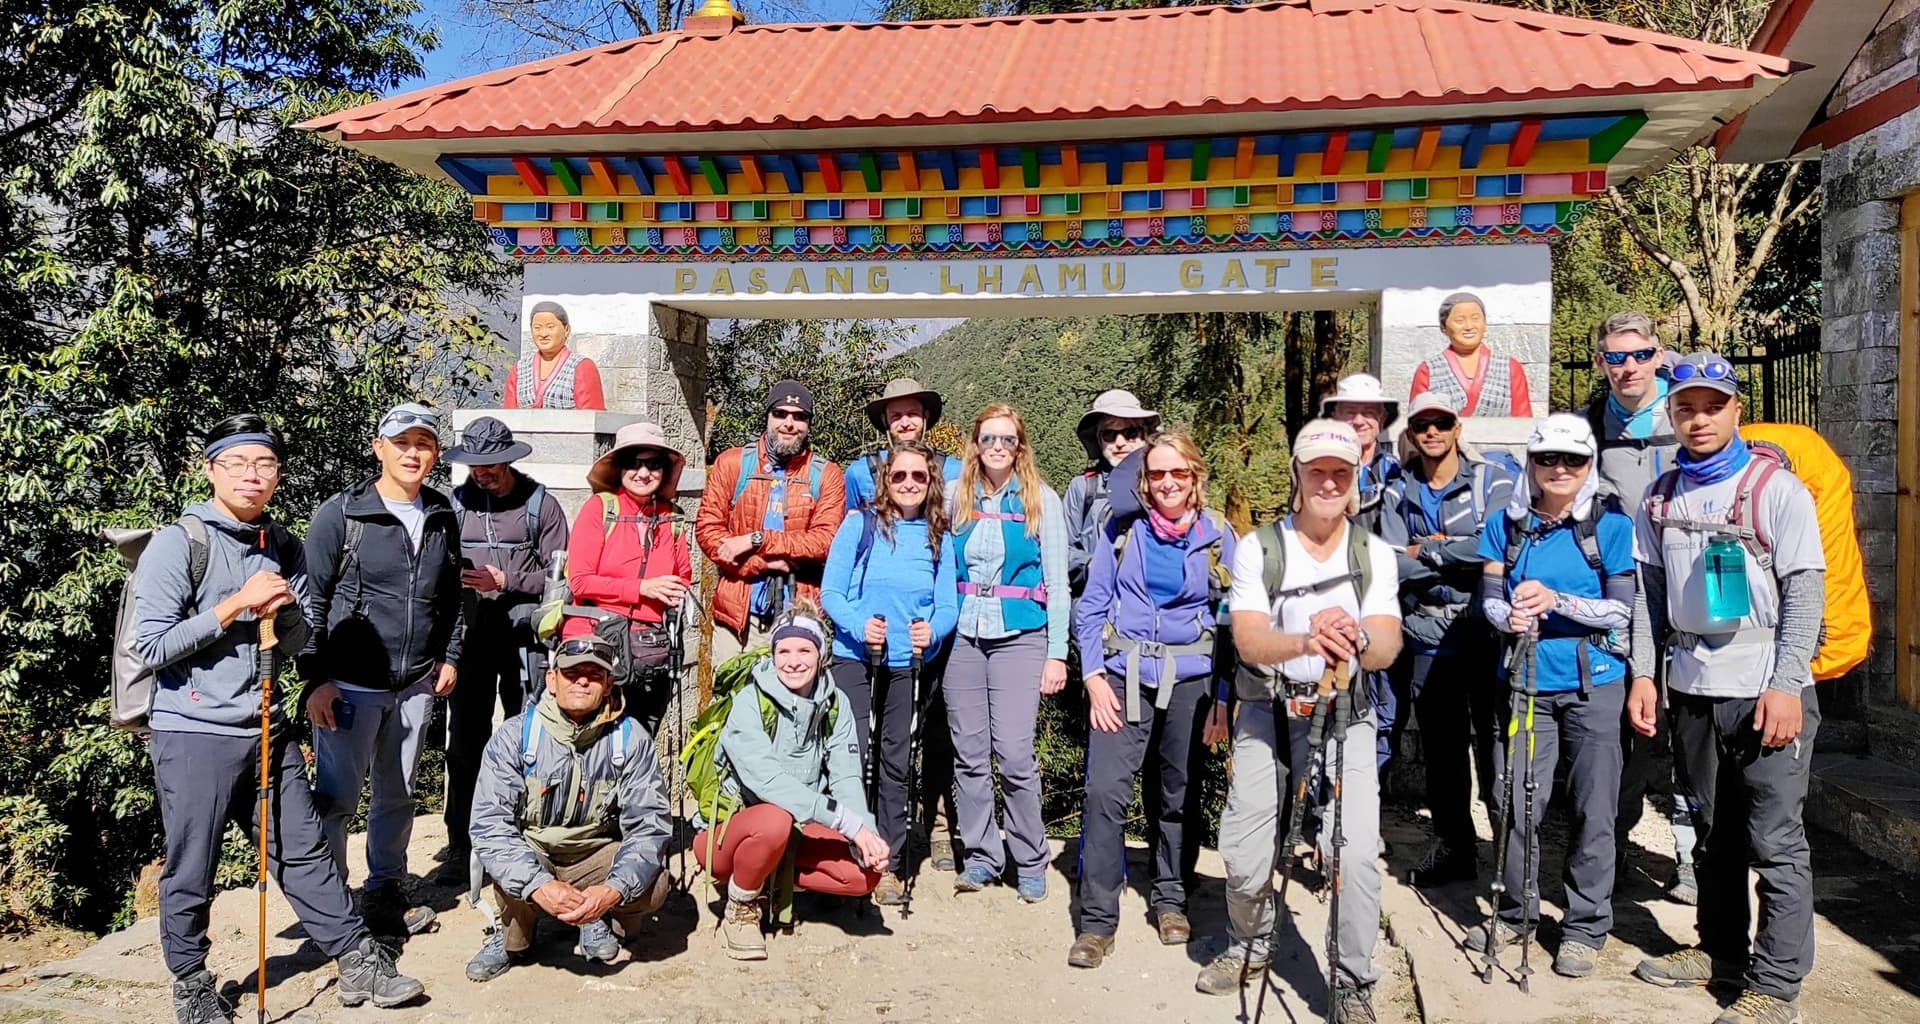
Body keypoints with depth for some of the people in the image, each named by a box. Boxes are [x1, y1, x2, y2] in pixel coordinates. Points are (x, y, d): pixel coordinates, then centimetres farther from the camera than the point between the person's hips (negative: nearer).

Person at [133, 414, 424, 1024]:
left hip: (266, 728, 5)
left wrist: (283, 612, -8)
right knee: (191, 871, 7)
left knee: (304, 850, 10)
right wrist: (236, 605, -17)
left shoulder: (284, 548, 8)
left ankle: (358, 962, 18)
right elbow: (150, 647, -14)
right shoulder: (179, 544, -9)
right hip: (194, 732, -5)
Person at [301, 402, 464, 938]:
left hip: (416, 686, 5)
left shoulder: (443, 517, 8)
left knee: (397, 795, 15)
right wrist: (316, 678, -10)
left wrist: (449, 655, 12)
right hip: (351, 686, -4)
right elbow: (313, 601, -6)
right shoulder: (340, 514, -6)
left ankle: (385, 890, 30)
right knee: (337, 798, -1)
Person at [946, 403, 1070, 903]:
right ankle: (981, 856, 17)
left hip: (1019, 637, -3)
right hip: (964, 637, 3)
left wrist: (1057, 652, -3)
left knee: (1014, 753, -10)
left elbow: (1057, 580, 2)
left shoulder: (1042, 500, 3)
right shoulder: (957, 499, 9)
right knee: (969, 754, 4)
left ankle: (1030, 861, 6)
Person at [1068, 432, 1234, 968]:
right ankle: (1097, 919, -3)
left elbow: (1231, 621, 7)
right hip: (1124, 675, -1)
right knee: (1105, 790, -12)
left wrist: (1223, 696, 3)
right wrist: (1094, 677, -7)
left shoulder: (1217, 537, 3)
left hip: (1189, 680, 1)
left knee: (1179, 795, 10)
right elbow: (1091, 605, 3)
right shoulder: (1124, 529, 2)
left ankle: (1170, 899, 30)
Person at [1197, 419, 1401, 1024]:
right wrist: (1305, 642, -38)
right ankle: (1251, 946, 33)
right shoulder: (1257, 548, -4)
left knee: (1356, 855, -13)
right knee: (1245, 858, 2)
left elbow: (1388, 645, -12)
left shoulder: (1375, 553, 0)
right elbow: (1248, 640, -16)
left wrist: (1358, 643, -37)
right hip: (1267, 714, 0)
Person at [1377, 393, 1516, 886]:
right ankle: (1451, 846, 25)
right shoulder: (1399, 493, 9)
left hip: (1485, 635, -3)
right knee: (1439, 749, 11)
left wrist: (1429, 550, -7)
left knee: (1495, 744, -1)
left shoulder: (1493, 479, -1)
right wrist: (1461, 555, -12)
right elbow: (1394, 566, -2)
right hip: (1427, 638, 4)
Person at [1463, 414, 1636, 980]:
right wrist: (1510, 616, -21)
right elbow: (1489, 598, 2)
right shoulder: (1506, 525, 5)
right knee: (1519, 800, 2)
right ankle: (1516, 913, 21)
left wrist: (1555, 600, -23)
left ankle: (1586, 926, 18)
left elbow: (1621, 610, -7)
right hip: (1529, 682, 2)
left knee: (1592, 809, 3)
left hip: (1594, 685, -2)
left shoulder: (1611, 526, -2)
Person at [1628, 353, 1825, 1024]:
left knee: (1774, 841, -3)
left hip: (1766, 691, -5)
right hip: (1692, 688, 5)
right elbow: (1650, 591, 13)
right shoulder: (1660, 497, 9)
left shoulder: (1778, 490, -5)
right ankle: (1721, 951, 29)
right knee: (1713, 834, 16)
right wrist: (1643, 673, 6)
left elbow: (1806, 592, -9)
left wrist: (1785, 685, -16)